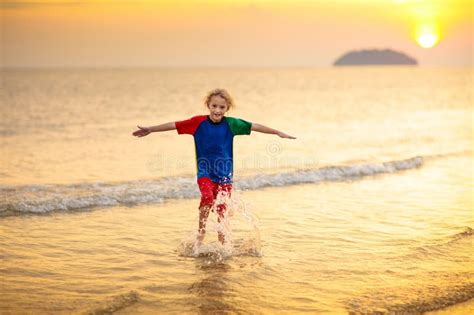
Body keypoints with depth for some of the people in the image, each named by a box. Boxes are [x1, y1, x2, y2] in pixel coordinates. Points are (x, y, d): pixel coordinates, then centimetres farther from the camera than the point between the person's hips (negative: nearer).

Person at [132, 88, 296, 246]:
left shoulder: (231, 124, -4)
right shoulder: (199, 122, -6)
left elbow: (254, 126, 0)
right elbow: (174, 125, -2)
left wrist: (278, 133, 2)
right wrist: (150, 130, 0)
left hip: (224, 175, 2)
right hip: (205, 172, -2)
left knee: (222, 210, 2)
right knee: (207, 198, -27)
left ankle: (222, 245, 18)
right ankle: (201, 232, -6)